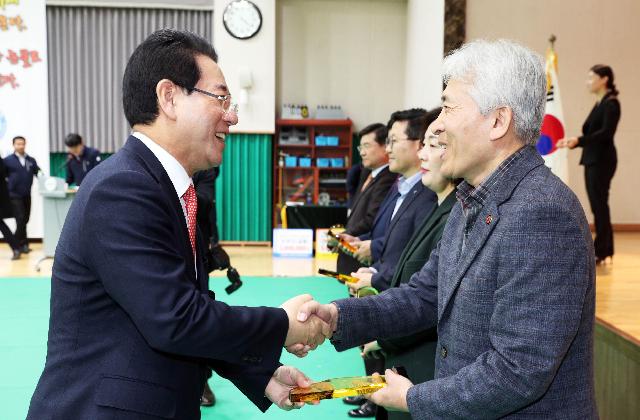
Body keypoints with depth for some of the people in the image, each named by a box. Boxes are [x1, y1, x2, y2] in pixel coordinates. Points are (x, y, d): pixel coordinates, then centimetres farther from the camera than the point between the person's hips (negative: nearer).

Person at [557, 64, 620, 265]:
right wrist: (572, 142, 18)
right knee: (598, 205, 10)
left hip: (602, 160, -9)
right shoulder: (599, 104, 16)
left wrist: (579, 140, -28)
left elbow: (606, 133, -21)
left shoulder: (611, 103, -10)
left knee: (599, 204, -6)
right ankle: (603, 251, 17)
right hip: (592, 160, 9)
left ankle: (603, 252, 1)